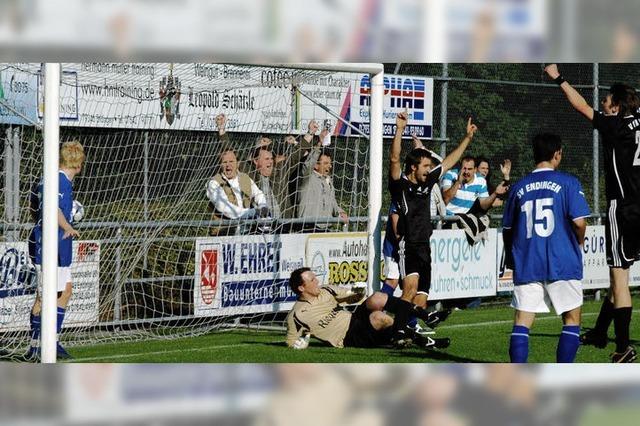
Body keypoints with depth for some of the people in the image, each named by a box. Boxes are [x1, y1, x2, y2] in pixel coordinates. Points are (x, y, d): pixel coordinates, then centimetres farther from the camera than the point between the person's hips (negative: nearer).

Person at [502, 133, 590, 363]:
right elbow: (579, 222, -11)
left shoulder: (519, 187, 9)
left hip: (525, 265, 3)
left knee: (522, 323, 2)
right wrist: (579, 243, 10)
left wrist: (510, 258, 30)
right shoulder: (567, 182, -3)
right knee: (572, 319, 9)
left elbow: (507, 229, 14)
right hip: (562, 263, -3)